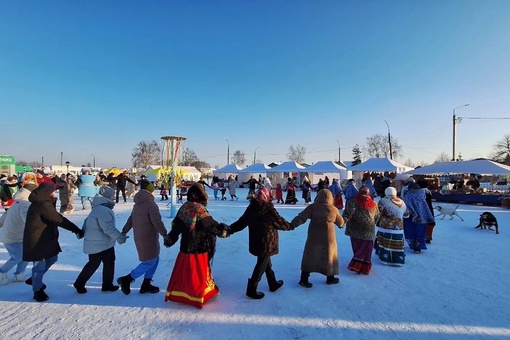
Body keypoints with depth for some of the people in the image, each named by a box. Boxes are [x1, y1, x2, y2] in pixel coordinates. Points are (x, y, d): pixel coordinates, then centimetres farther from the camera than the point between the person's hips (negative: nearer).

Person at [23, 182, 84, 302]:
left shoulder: (39, 203, 10)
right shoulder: (44, 205, -23)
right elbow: (60, 220, -24)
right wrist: (77, 230, -21)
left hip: (44, 238, 10)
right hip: (37, 241, -10)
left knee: (52, 258, 20)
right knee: (39, 265, 3)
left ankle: (34, 279, 37)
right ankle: (37, 290, 19)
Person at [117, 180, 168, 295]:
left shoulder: (137, 204, 10)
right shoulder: (151, 204, -18)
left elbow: (131, 219, 15)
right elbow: (157, 222, -20)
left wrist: (124, 232, 21)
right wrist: (165, 234, -13)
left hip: (140, 237, 9)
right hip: (148, 238, -9)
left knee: (155, 259, 16)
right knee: (150, 261, 1)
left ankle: (146, 285, 21)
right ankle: (126, 279, 5)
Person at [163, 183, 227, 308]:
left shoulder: (184, 208, -2)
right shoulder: (200, 210, -22)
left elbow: (176, 225, 4)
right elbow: (212, 226, -16)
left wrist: (169, 239, 15)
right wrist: (224, 230, 0)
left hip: (185, 247, 6)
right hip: (199, 248, -6)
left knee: (182, 272, 19)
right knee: (199, 273, 10)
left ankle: (175, 294, 34)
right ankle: (198, 297, 23)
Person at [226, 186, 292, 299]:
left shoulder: (251, 208, -2)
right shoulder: (269, 210, -19)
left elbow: (241, 222, -1)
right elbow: (280, 222, -8)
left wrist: (229, 230, 7)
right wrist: (289, 226, 11)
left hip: (256, 242, 7)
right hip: (266, 243, -7)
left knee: (266, 261, 22)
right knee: (262, 264, 6)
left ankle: (273, 283, 38)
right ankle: (251, 289, 13)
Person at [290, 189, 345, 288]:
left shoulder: (312, 207, -7)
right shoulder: (334, 209, -2)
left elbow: (301, 217, -15)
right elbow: (341, 222, 13)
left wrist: (291, 225, -15)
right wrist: (341, 225, 35)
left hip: (313, 237, 0)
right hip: (328, 237, 0)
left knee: (309, 257, 8)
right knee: (329, 257, 18)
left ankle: (304, 279, 9)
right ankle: (330, 278, 32)